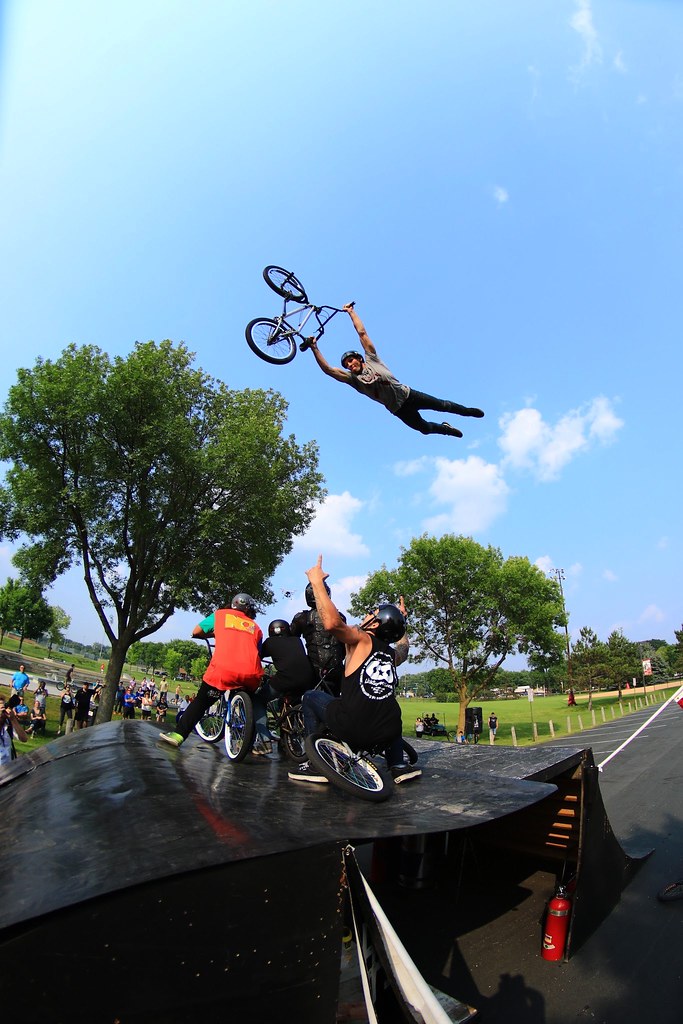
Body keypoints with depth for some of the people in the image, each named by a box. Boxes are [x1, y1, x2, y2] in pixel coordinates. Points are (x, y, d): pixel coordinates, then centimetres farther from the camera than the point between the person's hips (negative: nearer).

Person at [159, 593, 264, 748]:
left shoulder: (221, 614, 19)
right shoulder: (255, 627, 24)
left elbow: (196, 632, 22)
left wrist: (212, 634, 40)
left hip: (223, 669, -2)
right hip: (252, 674, 2)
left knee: (201, 701, 16)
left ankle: (179, 735, 9)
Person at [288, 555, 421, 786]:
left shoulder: (362, 639, -2)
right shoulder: (392, 654, 14)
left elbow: (332, 622, -21)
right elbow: (404, 647, 40)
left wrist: (317, 581, -14)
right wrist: (401, 620, 50)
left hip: (353, 730, -5)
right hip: (387, 734, 6)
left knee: (311, 697, 19)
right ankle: (399, 766, 26)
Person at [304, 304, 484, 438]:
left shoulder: (371, 359, -3)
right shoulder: (353, 379, -5)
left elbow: (362, 332, -4)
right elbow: (327, 369, -16)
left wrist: (351, 312, -5)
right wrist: (315, 348, -22)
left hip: (408, 394, 0)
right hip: (399, 410, 0)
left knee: (441, 405, 10)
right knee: (425, 428, 10)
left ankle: (467, 411, 35)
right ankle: (446, 429, 39)